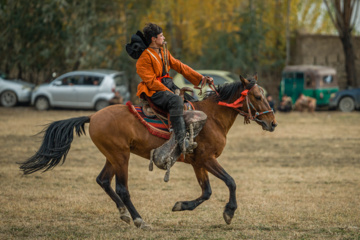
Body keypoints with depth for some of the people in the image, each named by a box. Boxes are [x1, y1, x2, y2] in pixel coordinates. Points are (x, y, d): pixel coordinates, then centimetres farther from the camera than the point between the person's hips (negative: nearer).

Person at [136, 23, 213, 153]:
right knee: (176, 100, -35)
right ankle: (181, 139, -42)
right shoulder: (145, 58, -11)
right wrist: (170, 93, -20)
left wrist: (200, 78, 7)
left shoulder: (164, 52, 15)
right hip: (153, 92, -10)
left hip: (168, 87, 10)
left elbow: (180, 67, 15)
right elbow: (151, 81, -16)